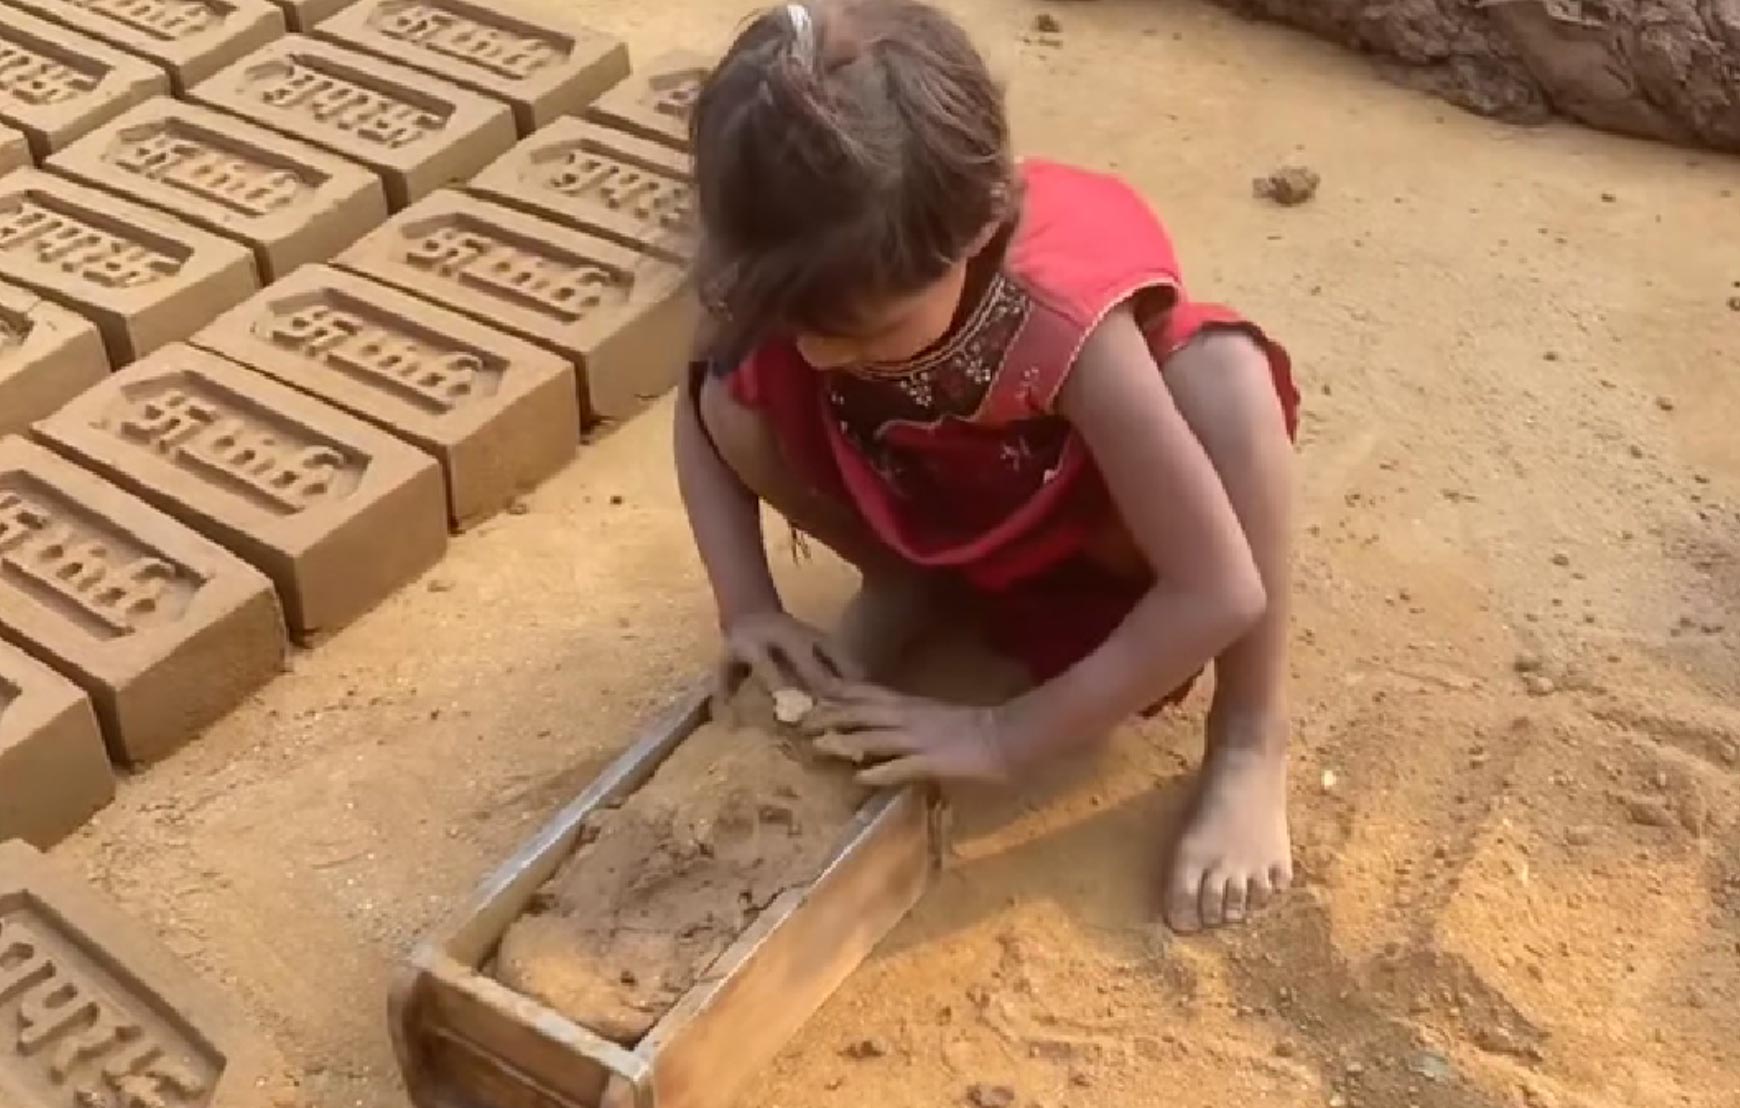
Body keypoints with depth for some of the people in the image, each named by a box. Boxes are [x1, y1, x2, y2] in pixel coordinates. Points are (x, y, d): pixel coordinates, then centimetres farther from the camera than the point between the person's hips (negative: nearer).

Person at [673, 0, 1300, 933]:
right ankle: (903, 581, 7)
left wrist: (1006, 739, -35)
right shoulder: (819, 284, -29)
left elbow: (1221, 592, -39)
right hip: (937, 513, 4)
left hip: (1094, 526, -3)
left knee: (1229, 377, -36)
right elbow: (701, 418, -8)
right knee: (736, 409, -24)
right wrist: (747, 609, -21)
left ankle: (1249, 746, -19)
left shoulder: (1067, 321, -41)